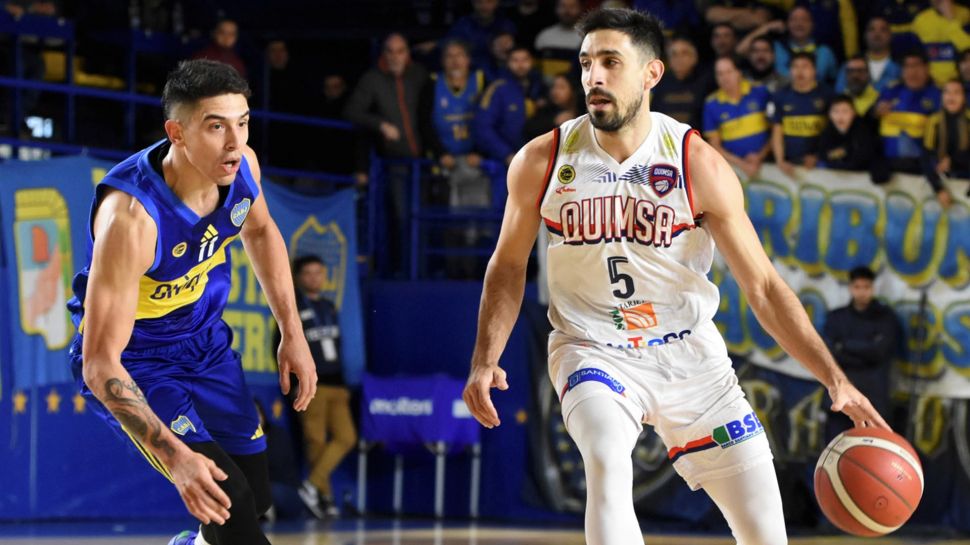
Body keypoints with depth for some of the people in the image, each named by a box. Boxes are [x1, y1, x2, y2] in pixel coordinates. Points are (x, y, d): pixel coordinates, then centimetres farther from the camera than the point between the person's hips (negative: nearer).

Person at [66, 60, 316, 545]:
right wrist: (173, 456, -45)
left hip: (206, 341, 7)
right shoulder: (132, 216, -37)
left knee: (257, 499, 16)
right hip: (131, 362, -7)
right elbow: (100, 364, -37)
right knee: (228, 500, -22)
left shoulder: (241, 165, -17)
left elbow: (260, 231, 11)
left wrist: (292, 333, 7)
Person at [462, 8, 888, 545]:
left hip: (689, 355, 1)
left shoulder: (698, 164, -11)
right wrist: (484, 361, -3)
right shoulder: (541, 162, -8)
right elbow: (509, 264, 9)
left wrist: (835, 380, -16)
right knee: (608, 463, -34)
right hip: (594, 353, -1)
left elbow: (763, 286, -8)